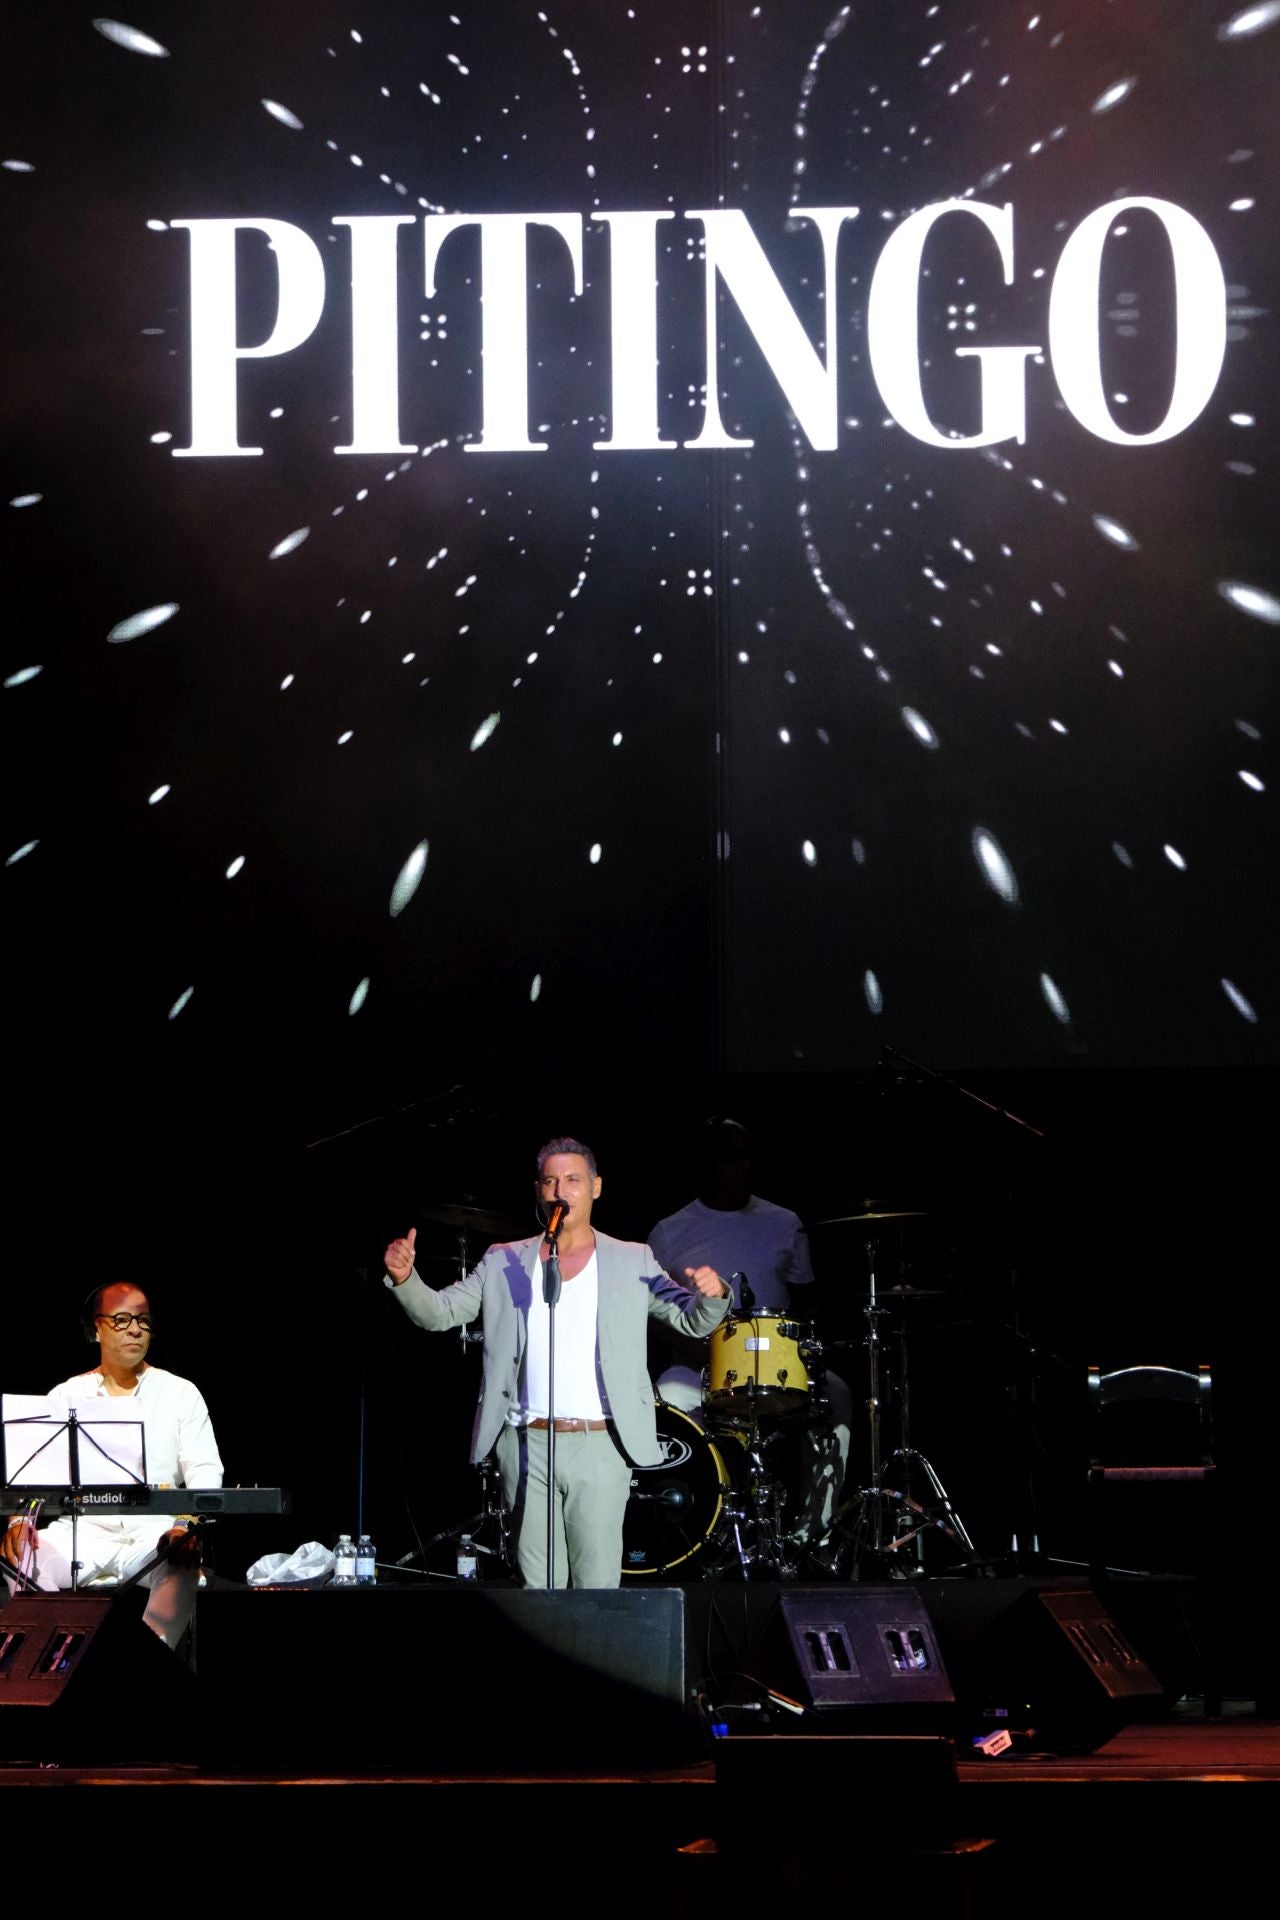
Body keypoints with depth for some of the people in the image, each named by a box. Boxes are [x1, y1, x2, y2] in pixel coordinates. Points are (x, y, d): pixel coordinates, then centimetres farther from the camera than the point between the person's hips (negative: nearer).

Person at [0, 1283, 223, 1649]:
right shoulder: (66, 1396, 14)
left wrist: (190, 1525, -18)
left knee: (182, 1561, -38)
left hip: (156, 1536, -1)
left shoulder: (179, 1393, 12)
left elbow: (205, 1471, 4)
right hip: (82, 1533, 1)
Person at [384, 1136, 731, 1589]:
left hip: (600, 1448, -2)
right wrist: (404, 1278, -12)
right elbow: (438, 1313, 9)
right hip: (526, 1448, 2)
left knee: (599, 1587, -5)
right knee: (537, 1588, 5)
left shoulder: (632, 1262, 7)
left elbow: (692, 1321, 3)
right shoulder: (504, 1263, 11)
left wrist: (711, 1294, -20)